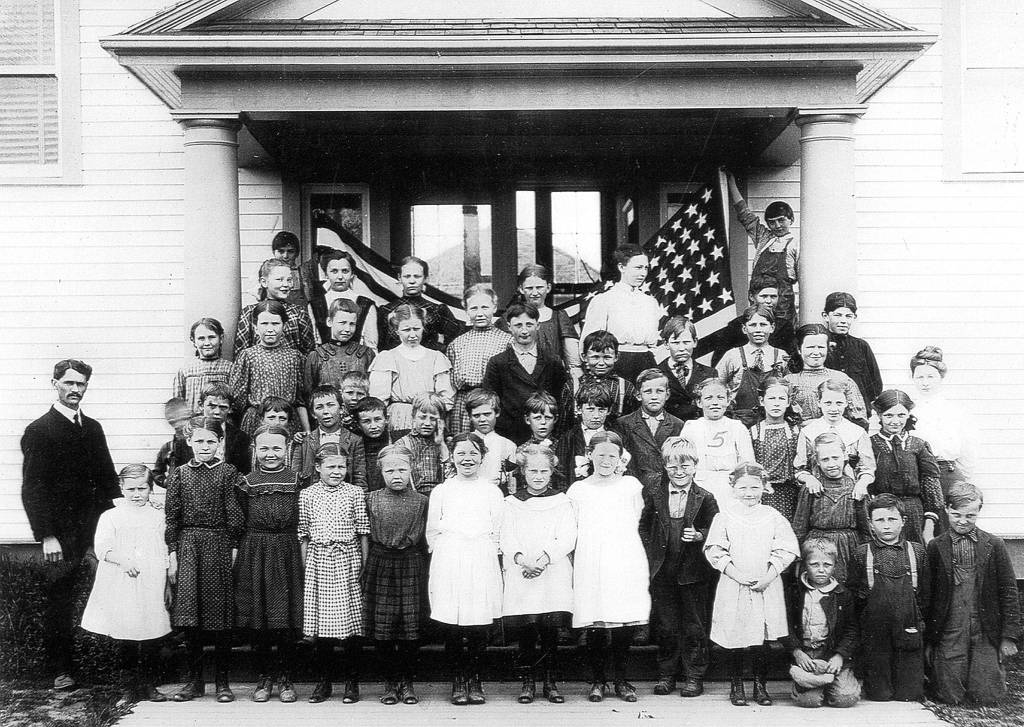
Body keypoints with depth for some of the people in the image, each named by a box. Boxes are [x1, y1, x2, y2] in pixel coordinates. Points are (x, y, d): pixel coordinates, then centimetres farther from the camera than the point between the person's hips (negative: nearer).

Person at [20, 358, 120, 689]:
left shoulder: (93, 428, 15)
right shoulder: (38, 431, -2)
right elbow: (32, 488, -7)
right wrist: (47, 535, -13)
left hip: (96, 526, 4)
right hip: (61, 532, -4)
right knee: (60, 599, 0)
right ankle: (61, 670, 10)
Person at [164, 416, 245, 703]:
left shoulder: (228, 473, 2)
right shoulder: (179, 474, 8)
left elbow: (235, 517, 0)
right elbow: (171, 517, 7)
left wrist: (234, 550, -7)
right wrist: (172, 554, 2)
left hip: (220, 545, -2)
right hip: (187, 545, 2)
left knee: (220, 612, 1)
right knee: (189, 612, 0)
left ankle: (222, 681, 10)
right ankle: (195, 679, 11)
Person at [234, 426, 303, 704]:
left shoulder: (296, 480, 3)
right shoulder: (247, 482, 6)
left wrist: (303, 553, -2)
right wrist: (236, 552, 1)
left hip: (287, 552, -1)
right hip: (254, 552, 1)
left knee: (287, 618, 1)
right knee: (256, 618, 4)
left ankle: (286, 678, 13)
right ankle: (263, 678, 16)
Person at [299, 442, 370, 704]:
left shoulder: (355, 493, 3)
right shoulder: (307, 495, 6)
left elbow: (363, 532, 5)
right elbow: (303, 534, 9)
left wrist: (364, 565, 2)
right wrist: (305, 566, 5)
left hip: (347, 560, -1)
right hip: (318, 561, 1)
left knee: (350, 622, 0)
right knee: (320, 623, 3)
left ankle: (352, 682, 10)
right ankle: (323, 682, 14)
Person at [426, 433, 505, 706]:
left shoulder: (492, 492, 10)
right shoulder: (441, 491, 10)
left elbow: (498, 533, 10)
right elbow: (432, 532, 11)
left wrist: (483, 552, 4)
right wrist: (448, 552, 5)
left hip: (483, 563, 0)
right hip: (448, 564, 0)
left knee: (479, 628, -1)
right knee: (452, 628, -2)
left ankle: (475, 681, 11)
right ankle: (458, 682, 8)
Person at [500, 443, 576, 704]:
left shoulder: (562, 502, 9)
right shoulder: (512, 503, 12)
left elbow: (567, 539, -1)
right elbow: (506, 537, 2)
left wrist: (545, 557, -16)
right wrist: (521, 558, -17)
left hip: (554, 573, 0)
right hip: (520, 575, 1)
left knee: (550, 631, -3)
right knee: (525, 632, -3)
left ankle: (550, 683, 8)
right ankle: (528, 683, 9)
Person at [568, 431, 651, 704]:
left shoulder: (631, 485, 8)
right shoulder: (578, 490, 7)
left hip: (626, 564, 0)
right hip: (590, 566, 0)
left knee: (626, 626, -1)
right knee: (595, 628, -2)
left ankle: (621, 680, 15)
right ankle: (598, 680, 13)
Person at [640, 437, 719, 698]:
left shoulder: (705, 498, -3)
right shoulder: (653, 494, 3)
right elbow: (644, 527, 10)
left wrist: (699, 535, -18)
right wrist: (651, 553, 1)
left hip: (693, 571, -2)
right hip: (662, 571, 2)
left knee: (694, 625, 5)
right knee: (664, 625, 10)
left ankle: (694, 677, 16)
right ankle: (666, 674, 21)